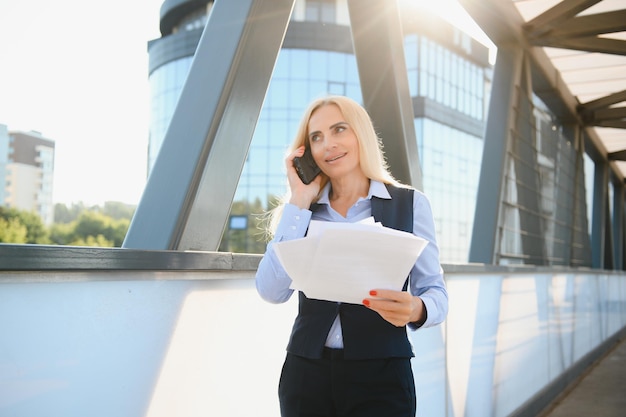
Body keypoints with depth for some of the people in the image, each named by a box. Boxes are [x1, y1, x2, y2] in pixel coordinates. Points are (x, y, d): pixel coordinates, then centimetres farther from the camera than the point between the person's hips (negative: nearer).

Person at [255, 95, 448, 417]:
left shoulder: (410, 203, 0)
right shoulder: (303, 210, 5)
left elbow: (435, 292, -1)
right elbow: (271, 291, -8)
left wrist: (416, 309, -24)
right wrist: (298, 201, -9)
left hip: (381, 375, -2)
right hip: (306, 372, 3)